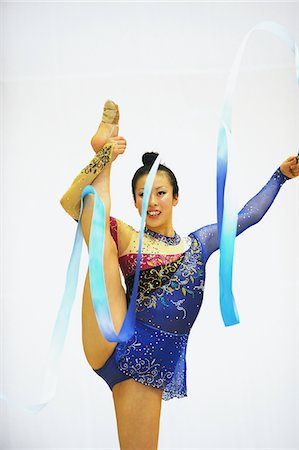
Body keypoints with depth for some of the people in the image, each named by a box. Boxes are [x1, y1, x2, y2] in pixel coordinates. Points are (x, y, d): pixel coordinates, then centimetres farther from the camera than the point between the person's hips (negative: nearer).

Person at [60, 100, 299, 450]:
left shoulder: (198, 243, 16)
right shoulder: (127, 238, 6)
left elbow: (247, 216, 24)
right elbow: (70, 204, -4)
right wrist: (105, 157, -10)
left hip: (153, 368, 2)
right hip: (113, 347, -2)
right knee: (102, 242, -16)